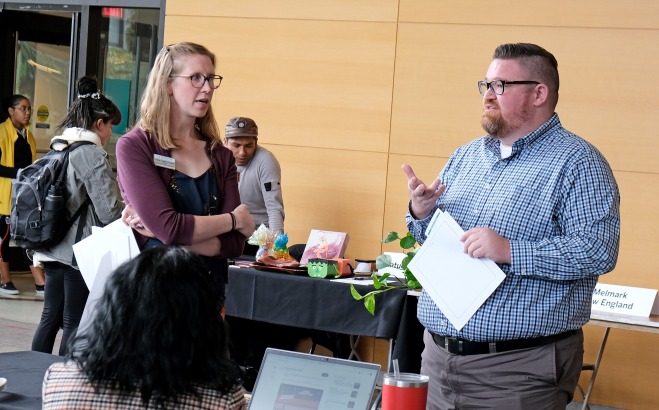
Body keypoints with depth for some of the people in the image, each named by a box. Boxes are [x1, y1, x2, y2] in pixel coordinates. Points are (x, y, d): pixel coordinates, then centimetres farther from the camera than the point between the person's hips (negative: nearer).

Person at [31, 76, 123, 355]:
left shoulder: (56, 149, 11)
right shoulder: (91, 154, -14)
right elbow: (110, 211, -16)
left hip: (53, 249, 8)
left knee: (50, 317, 13)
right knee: (74, 323, -1)